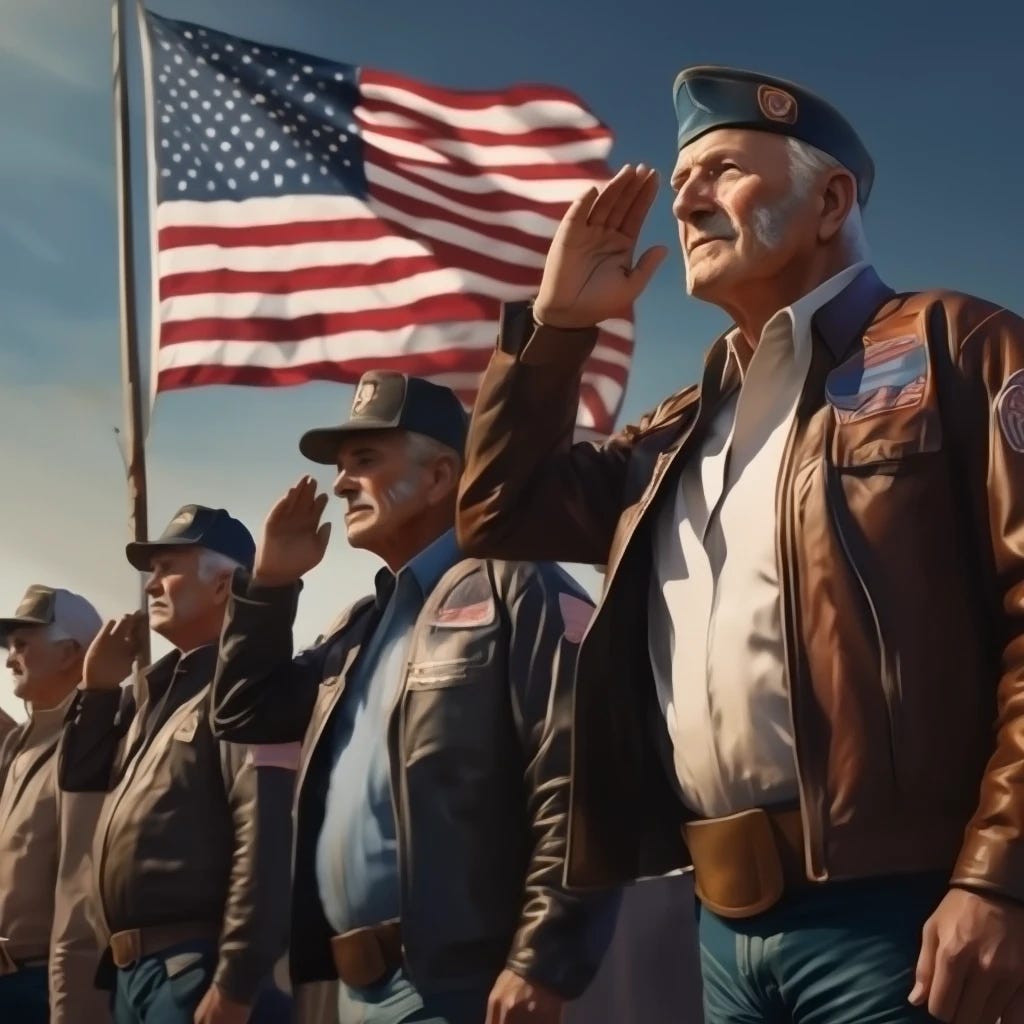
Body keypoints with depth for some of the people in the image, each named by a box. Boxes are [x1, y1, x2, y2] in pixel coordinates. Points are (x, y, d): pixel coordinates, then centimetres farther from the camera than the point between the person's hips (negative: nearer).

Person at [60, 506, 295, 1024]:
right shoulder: (157, 686, 16)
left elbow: (266, 837, -21)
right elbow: (79, 776, 21)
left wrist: (234, 982, -23)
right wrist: (98, 685, 8)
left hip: (195, 969, -9)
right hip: (131, 966, 9)